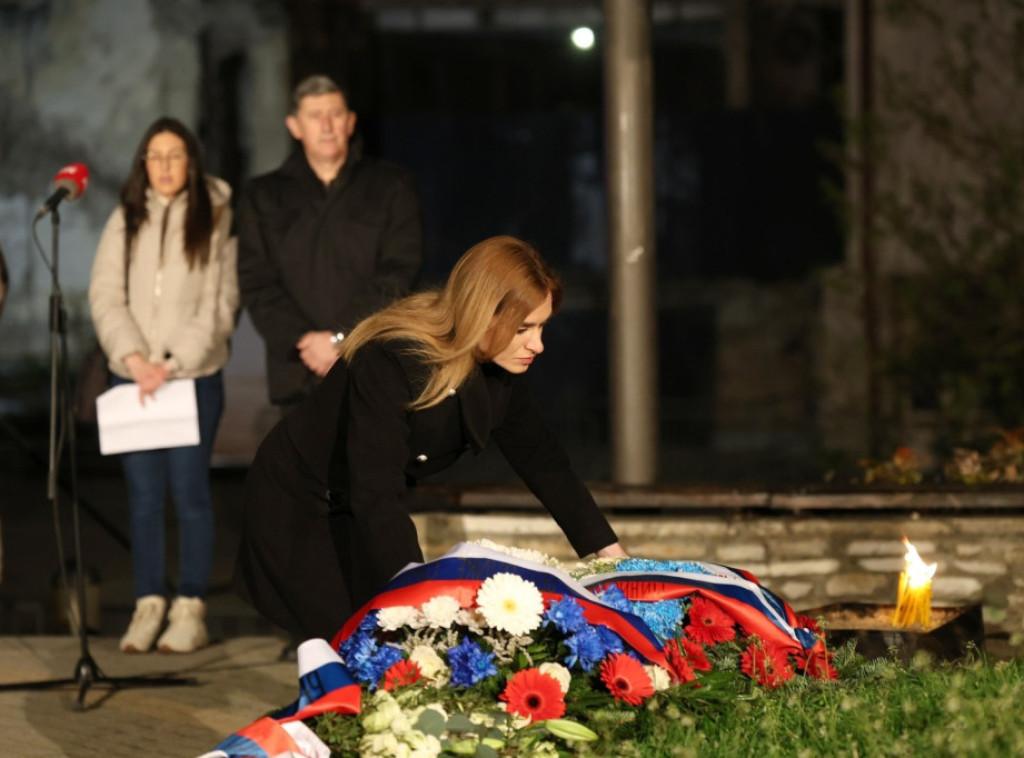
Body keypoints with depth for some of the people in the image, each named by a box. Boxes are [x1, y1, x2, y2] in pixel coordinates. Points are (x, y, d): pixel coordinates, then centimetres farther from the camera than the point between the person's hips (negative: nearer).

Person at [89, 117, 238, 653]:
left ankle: (190, 610, 2)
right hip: (132, 379, 3)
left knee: (189, 492, -2)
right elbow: (105, 296, 3)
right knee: (143, 495, 4)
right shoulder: (125, 221, 8)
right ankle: (147, 607, 8)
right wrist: (134, 357, -11)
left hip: (195, 377, -3)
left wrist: (172, 364, -11)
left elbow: (219, 305, -4)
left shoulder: (215, 220, 0)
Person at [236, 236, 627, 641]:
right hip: (297, 512, -7)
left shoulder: (498, 372, -11)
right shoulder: (390, 362, -35)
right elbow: (376, 499, -39)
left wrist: (610, 553, -4)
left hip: (367, 515, 8)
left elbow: (544, 463, 1)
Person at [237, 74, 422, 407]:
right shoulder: (263, 197, 15)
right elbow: (256, 284, 6)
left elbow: (398, 275, 0)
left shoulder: (391, 186, 10)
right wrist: (303, 341, -10)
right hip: (299, 376, 1)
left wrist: (341, 338, -9)